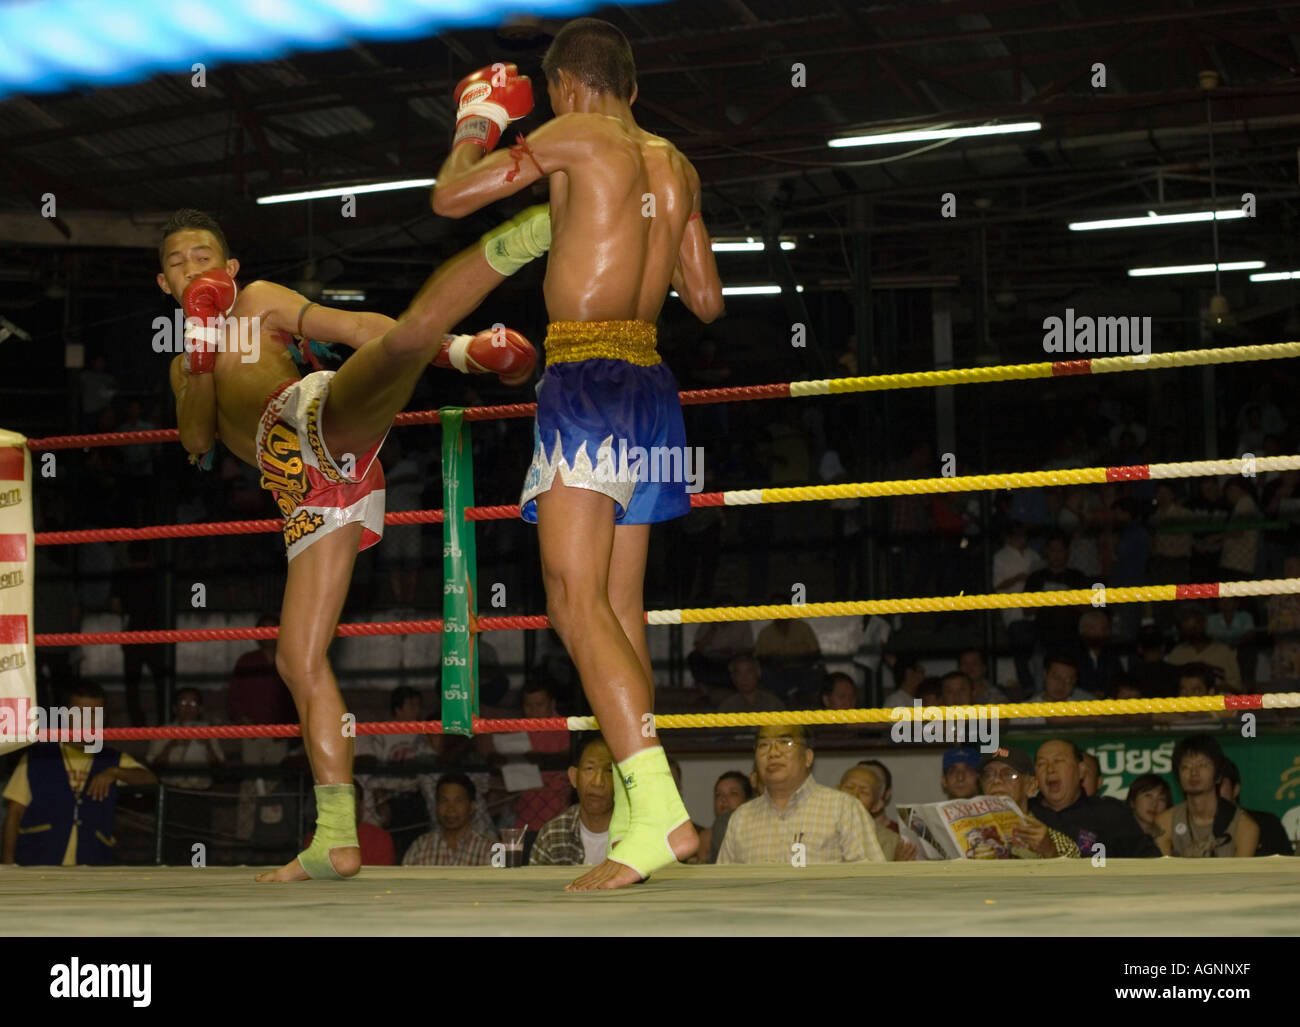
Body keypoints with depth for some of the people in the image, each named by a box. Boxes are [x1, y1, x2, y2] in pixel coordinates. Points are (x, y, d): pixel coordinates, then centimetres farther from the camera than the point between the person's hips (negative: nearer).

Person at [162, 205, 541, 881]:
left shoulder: (261, 300, 22)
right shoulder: (183, 365, 35)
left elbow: (360, 328, 11)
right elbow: (197, 439, 16)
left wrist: (457, 347, -3)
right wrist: (201, 343, 5)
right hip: (304, 491, 5)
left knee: (406, 334, -37)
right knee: (298, 660, 3)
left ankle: (516, 239, -41)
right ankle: (337, 842, 4)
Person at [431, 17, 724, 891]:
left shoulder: (575, 137, -5)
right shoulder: (677, 167, 15)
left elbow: (451, 198, 0)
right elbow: (708, 301, 21)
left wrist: (476, 125, 19)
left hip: (589, 382, -8)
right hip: (652, 385, 8)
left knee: (578, 599, -14)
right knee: (621, 607, 12)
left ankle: (661, 812, -27)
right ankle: (638, 816, 15)